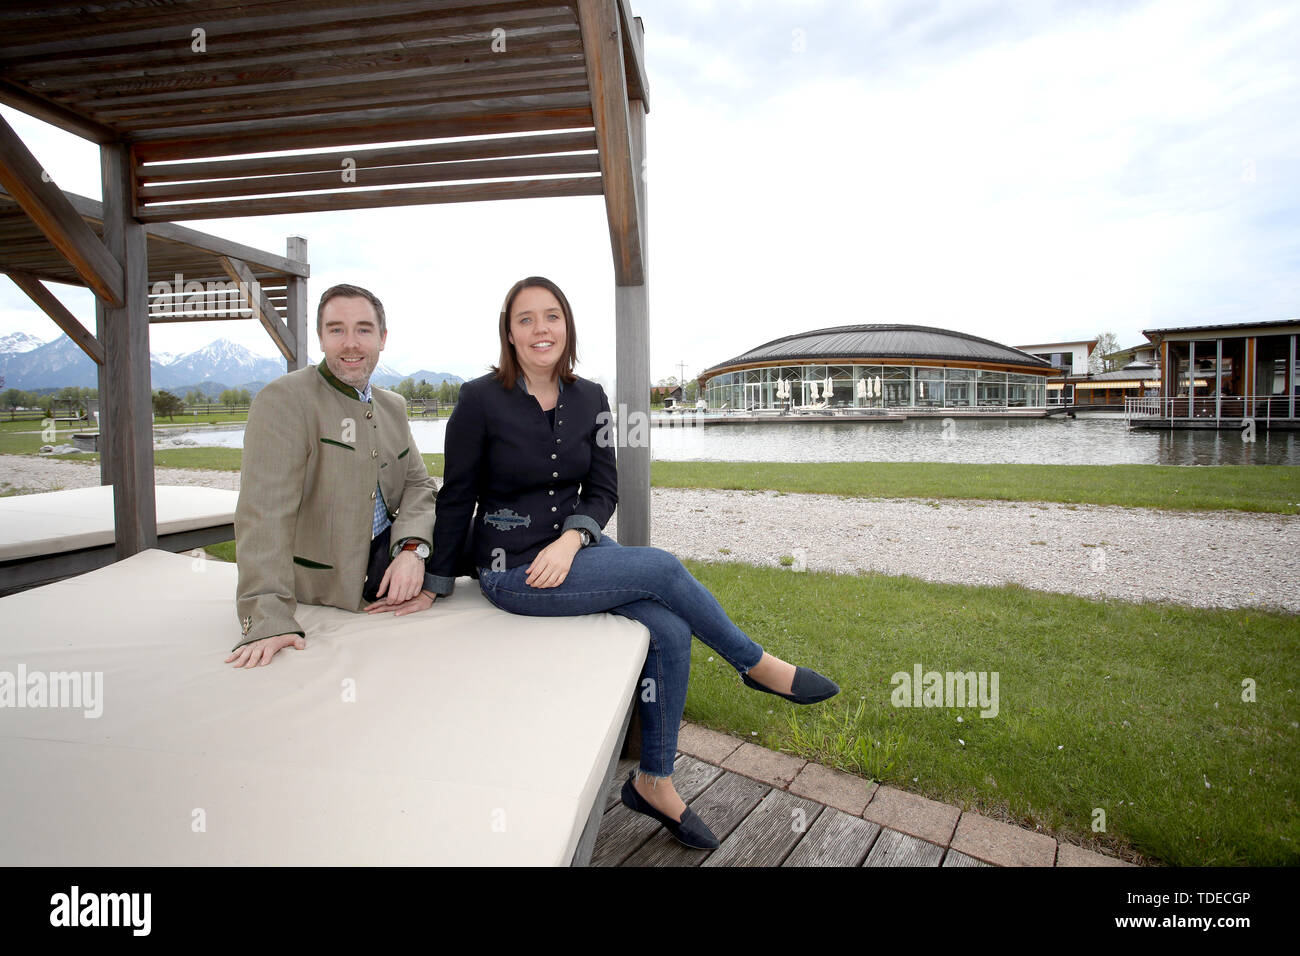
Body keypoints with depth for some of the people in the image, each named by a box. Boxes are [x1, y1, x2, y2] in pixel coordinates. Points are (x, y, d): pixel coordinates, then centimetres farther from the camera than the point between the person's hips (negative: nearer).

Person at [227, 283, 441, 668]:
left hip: (386, 555, 7)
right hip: (320, 587, -7)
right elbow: (264, 511, -23)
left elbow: (418, 484, 5)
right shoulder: (284, 400, -14)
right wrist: (268, 619, -31)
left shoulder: (393, 406, 11)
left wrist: (412, 548, -17)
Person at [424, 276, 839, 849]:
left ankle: (654, 782, 7)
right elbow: (456, 497, -3)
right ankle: (757, 666, 5)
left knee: (671, 632, -15)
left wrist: (571, 539, -15)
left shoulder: (589, 399, 4)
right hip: (512, 568, -5)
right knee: (663, 568, -20)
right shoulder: (480, 399, -9)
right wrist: (437, 583, 5)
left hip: (575, 546, 5)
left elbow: (602, 490, 4)